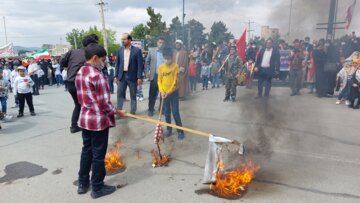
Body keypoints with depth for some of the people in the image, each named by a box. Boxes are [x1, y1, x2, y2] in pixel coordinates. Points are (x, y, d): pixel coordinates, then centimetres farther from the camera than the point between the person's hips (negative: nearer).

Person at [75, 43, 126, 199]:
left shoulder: (79, 73, 7)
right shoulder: (97, 75, -20)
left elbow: (80, 98, 13)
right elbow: (105, 103, -20)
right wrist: (117, 112, -5)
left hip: (85, 118, 8)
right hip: (99, 120, -8)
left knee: (86, 151, 19)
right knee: (98, 154, 5)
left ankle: (83, 184, 31)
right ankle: (97, 188, 19)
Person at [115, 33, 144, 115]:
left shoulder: (137, 50, -5)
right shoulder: (119, 50, 6)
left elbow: (140, 64, -7)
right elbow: (117, 64, 9)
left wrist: (139, 77, -11)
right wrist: (116, 75, 5)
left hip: (132, 76, -3)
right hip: (122, 75, 3)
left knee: (133, 95, 7)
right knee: (120, 94, 5)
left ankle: (133, 112, 17)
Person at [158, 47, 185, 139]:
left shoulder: (176, 66, -9)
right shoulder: (161, 67, 2)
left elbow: (175, 81, -11)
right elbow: (159, 80, 4)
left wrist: (169, 92, -15)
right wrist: (162, 91, -9)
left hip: (173, 93, -4)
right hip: (164, 93, 4)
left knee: (175, 112, -3)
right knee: (167, 112, 11)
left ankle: (180, 131, 7)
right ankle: (169, 129, 24)